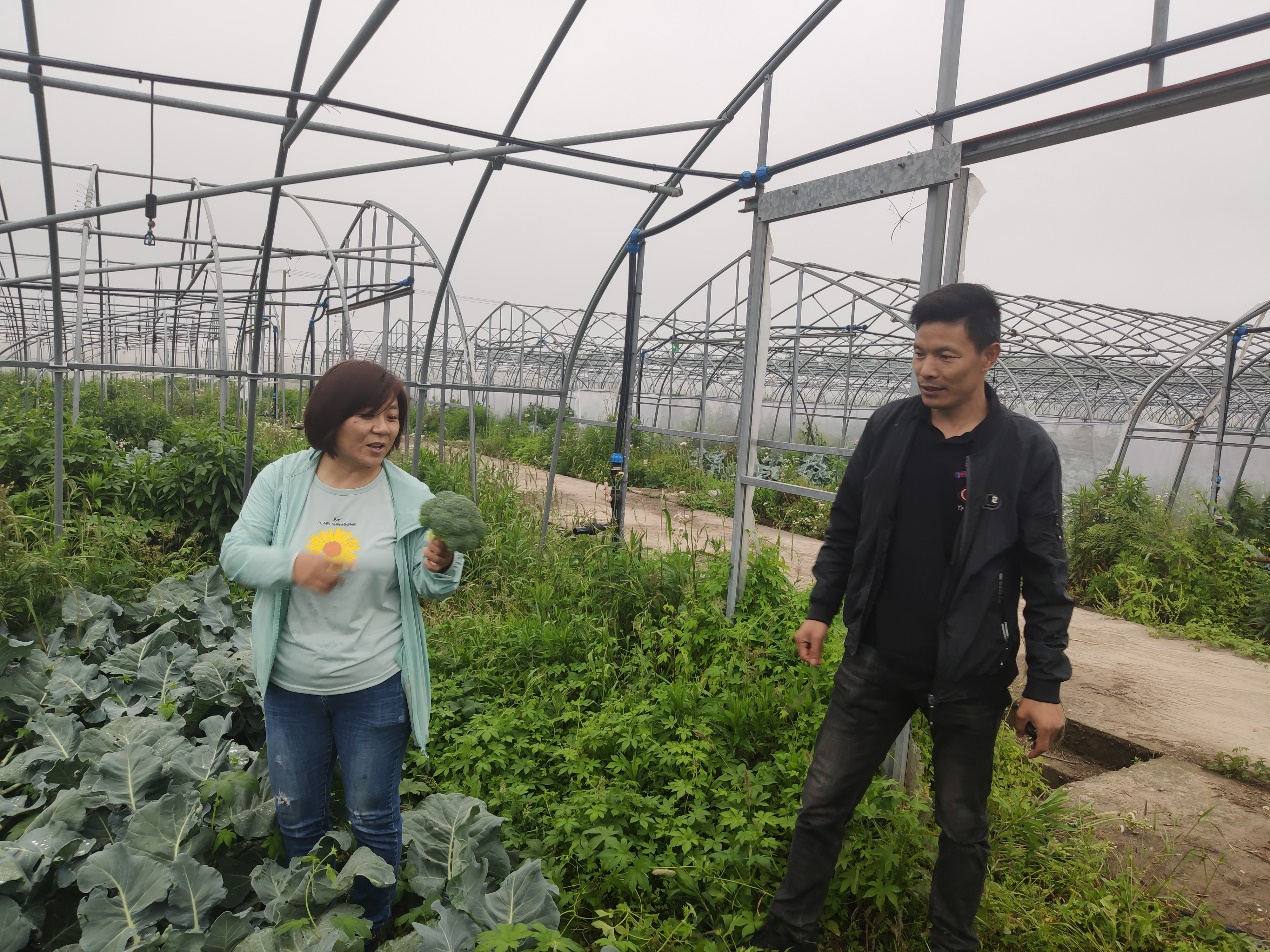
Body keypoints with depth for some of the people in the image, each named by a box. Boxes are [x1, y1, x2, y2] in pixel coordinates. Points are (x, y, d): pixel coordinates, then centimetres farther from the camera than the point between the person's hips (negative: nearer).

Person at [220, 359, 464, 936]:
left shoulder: (411, 497, -9)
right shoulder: (281, 480, -7)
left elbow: (424, 588, -6)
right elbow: (235, 554, -7)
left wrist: (439, 568, -29)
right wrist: (294, 565, -26)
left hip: (375, 689, -1)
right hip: (291, 687, 2)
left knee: (373, 819, 15)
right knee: (298, 818, 22)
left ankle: (373, 927, 41)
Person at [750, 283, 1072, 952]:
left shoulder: (1026, 451, -9)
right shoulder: (888, 428, -2)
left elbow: (1045, 578, -6)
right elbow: (846, 526, 9)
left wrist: (1046, 686, -5)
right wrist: (821, 609, 7)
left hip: (970, 677, -2)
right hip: (876, 662, 2)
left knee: (962, 827, 16)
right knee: (822, 803, 9)